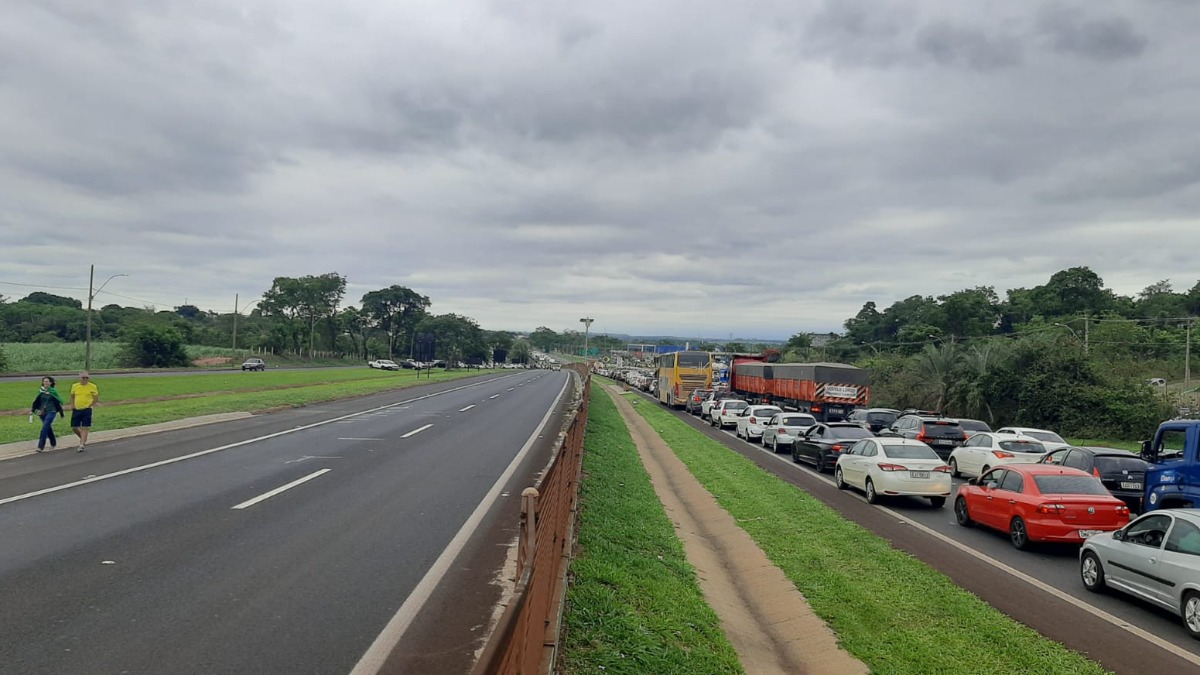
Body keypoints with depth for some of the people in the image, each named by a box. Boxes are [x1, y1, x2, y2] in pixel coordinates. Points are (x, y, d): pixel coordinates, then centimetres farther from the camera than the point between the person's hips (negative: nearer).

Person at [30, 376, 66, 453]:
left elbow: (59, 402, -2)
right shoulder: (41, 391, 6)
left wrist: (60, 412, 1)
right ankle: (53, 443, 33)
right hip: (42, 412, 5)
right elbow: (36, 401, 11)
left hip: (51, 412, -5)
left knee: (44, 428, -15)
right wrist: (32, 410, 6)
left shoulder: (53, 391, -5)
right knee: (48, 428, 16)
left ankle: (41, 447, -17)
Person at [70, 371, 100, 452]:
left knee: (84, 428, -6)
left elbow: (96, 399, 2)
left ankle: (82, 445, -4)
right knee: (74, 427, 6)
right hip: (76, 410, 4)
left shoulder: (92, 387, -5)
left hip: (86, 410, -4)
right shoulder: (74, 386, 3)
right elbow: (72, 396, 19)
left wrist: (89, 405, -5)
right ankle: (83, 439, 30)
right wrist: (72, 405, 7)